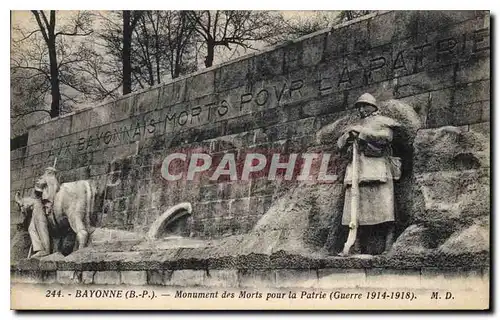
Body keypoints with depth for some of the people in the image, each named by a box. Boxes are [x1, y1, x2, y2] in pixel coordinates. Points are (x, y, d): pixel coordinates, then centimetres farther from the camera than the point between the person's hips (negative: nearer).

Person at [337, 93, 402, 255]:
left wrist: (363, 131, -7)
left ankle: (389, 247, -13)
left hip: (378, 167, -5)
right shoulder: (355, 125, 28)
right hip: (357, 168, 5)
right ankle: (355, 247, -3)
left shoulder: (382, 121, 13)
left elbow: (385, 136, -7)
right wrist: (348, 135, -1)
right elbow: (340, 144, 20)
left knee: (383, 206, -12)